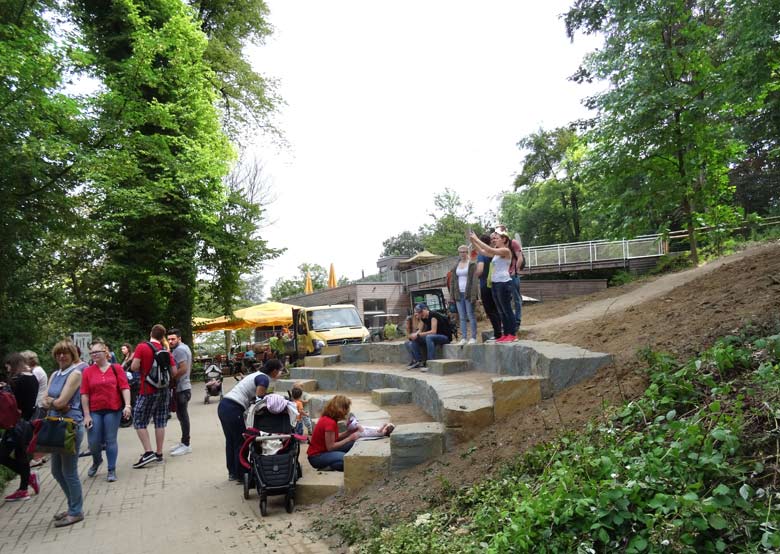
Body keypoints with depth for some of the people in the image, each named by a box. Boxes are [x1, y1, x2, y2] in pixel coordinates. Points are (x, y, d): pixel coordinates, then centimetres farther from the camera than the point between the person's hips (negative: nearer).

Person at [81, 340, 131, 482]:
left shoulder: (116, 368, -2)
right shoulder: (87, 371, 0)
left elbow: (125, 387, -5)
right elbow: (84, 394, 0)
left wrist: (127, 405, -16)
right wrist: (86, 415, -4)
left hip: (113, 410, -1)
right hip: (94, 411, 1)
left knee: (111, 440, 4)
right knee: (93, 442, 6)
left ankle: (112, 470, 15)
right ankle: (97, 461, 37)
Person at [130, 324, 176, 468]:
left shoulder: (142, 347, -9)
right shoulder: (166, 351, 2)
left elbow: (134, 367, -16)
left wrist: (143, 369, 5)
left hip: (148, 390, -4)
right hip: (164, 390, 5)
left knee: (139, 422, 5)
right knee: (160, 423, 10)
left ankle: (148, 452, -5)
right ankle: (159, 454, 15)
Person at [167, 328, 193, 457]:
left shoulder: (179, 350, -14)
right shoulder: (184, 347, 18)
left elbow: (183, 369, -23)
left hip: (181, 388, -11)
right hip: (184, 386, 11)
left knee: (182, 415, -6)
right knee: (182, 415, 16)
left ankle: (186, 445, -2)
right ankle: (184, 442, 24)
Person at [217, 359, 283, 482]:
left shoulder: (257, 375, 19)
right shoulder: (265, 379, -8)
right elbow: (258, 399, -17)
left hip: (223, 405, 10)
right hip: (234, 410, -10)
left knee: (230, 441, 19)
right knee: (241, 442, 4)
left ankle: (232, 473, 30)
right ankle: (240, 474, 15)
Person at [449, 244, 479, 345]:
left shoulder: (472, 264, -1)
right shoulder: (456, 265, 15)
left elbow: (475, 280, -8)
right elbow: (452, 281, 15)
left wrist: (474, 295, -16)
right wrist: (452, 295, 7)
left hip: (468, 294, -5)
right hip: (459, 294, 5)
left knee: (471, 316, -3)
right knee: (462, 317, 5)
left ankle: (473, 338, 1)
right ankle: (464, 338, 8)